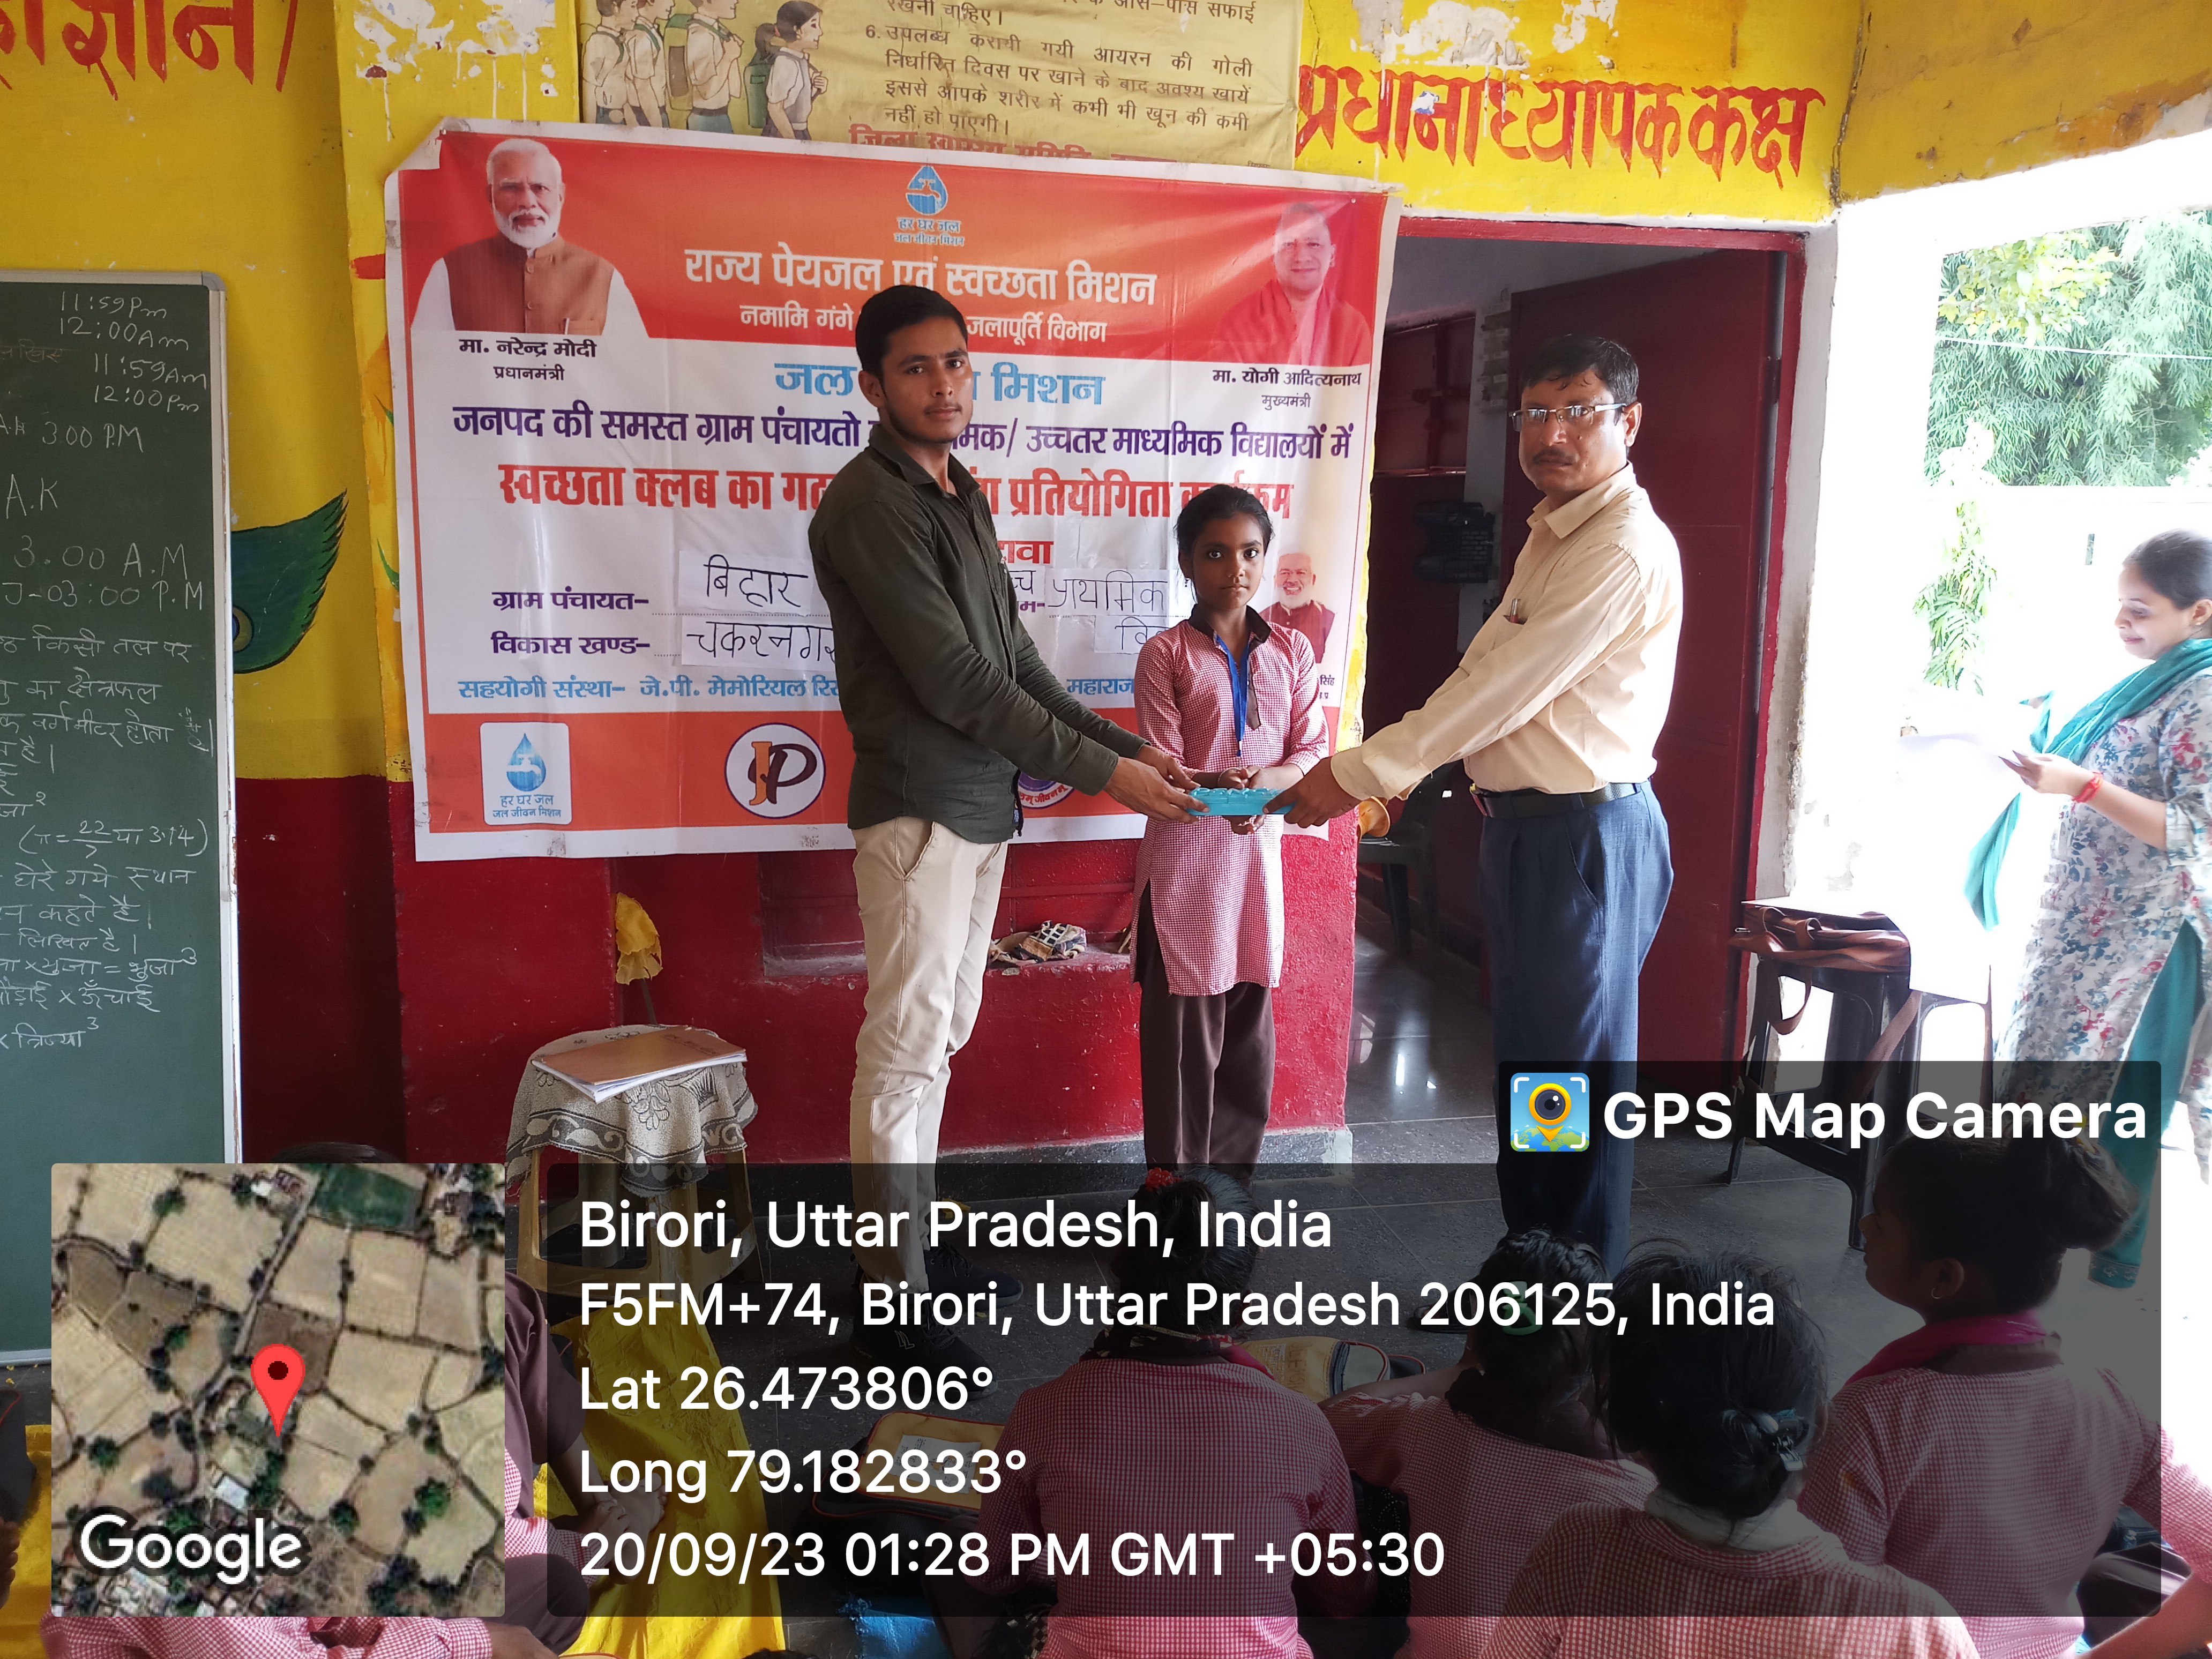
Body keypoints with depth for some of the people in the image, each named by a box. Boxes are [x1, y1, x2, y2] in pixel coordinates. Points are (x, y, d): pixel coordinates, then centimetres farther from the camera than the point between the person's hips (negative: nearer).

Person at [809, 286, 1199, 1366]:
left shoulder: (960, 496, 14)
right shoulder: (869, 506, -15)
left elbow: (1014, 660, 14)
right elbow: (955, 680, -20)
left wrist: (1128, 746, 6)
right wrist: (1102, 775, -16)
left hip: (979, 804, 9)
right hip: (919, 809, -9)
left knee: (942, 1035, 16)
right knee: (908, 1048, -2)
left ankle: (914, 1238, 30)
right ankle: (895, 1301, 9)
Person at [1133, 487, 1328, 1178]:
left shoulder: (1291, 651, 8)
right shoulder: (1165, 654, -3)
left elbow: (1313, 750, 4)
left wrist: (1268, 781, -17)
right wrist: (1219, 790, -26)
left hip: (1259, 850, 4)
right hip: (1185, 857, -3)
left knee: (1250, 1024, 10)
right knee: (1184, 1027, 0)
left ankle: (1234, 1165, 24)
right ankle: (1176, 1174, 14)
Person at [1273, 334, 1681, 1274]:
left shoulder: (1624, 552, -18)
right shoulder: (1552, 533, 14)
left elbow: (1501, 693, -22)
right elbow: (1485, 676, 17)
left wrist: (1358, 774, -17)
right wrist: (1395, 771, 9)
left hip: (1586, 835, -10)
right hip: (1522, 825, 10)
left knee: (1573, 1068, 0)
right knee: (1523, 1059, 18)